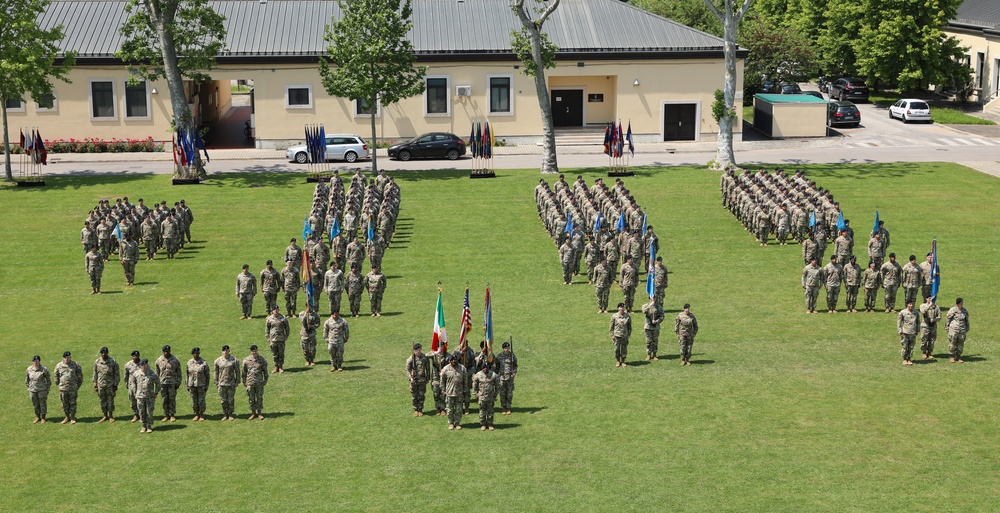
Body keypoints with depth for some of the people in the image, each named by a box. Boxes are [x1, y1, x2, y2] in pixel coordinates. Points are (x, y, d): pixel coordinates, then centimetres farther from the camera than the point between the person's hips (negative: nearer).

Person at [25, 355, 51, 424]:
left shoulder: (43, 369, -10)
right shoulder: (29, 369, 0)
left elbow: (48, 379, -1)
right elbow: (27, 380, 14)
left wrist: (47, 389, -1)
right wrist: (28, 388, 12)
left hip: (42, 390, -3)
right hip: (32, 390, 3)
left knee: (43, 404, 5)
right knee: (35, 404, 11)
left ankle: (43, 417, 18)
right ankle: (37, 417, 25)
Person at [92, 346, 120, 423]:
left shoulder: (113, 362, -7)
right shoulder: (97, 362, 2)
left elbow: (117, 374, -3)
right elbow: (95, 374, 9)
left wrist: (115, 385, -6)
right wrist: (95, 385, 6)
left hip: (110, 385, -3)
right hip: (100, 385, 3)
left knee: (110, 400, 4)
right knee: (103, 401, 8)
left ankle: (111, 416, 15)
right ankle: (105, 416, 19)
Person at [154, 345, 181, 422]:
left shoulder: (175, 360, -2)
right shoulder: (159, 360, 3)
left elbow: (178, 373, 3)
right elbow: (157, 373, 10)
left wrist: (178, 383, -2)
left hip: (172, 383, -2)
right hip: (163, 383, 2)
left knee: (172, 399, 1)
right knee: (164, 400, 4)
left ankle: (172, 415, 10)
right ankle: (166, 415, 13)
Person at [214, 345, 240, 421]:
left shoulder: (234, 360, -2)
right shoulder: (218, 361, 2)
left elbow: (237, 371, 3)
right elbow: (216, 372, 8)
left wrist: (237, 381, 0)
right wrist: (216, 383, 7)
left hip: (231, 383, -1)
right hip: (221, 383, 1)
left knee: (231, 399, 3)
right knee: (223, 400, 5)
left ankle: (230, 414, 13)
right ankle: (225, 414, 16)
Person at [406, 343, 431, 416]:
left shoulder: (425, 358, -3)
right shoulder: (410, 359, -7)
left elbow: (428, 369, 7)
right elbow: (408, 370, -5)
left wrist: (428, 378, 9)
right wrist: (410, 378, -19)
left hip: (422, 380, 1)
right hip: (414, 380, -1)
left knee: (421, 396, 6)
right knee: (414, 396, 7)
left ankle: (420, 410, 19)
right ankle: (415, 410, 21)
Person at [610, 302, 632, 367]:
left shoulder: (627, 316, 0)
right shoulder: (614, 316, -4)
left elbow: (629, 327, 8)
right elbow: (612, 326, 2)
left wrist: (628, 335, 3)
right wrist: (612, 335, -3)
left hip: (624, 336, 1)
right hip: (617, 336, -1)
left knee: (624, 349, 6)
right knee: (617, 349, 3)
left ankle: (623, 361, 21)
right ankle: (617, 361, 19)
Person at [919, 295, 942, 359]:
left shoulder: (936, 306, 6)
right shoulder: (923, 306, 0)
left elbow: (939, 316, 3)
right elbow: (923, 311, -22)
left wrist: (934, 319, -15)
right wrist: (929, 305, -22)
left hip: (933, 326, 2)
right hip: (925, 326, -2)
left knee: (932, 341, 6)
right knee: (924, 341, 1)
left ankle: (930, 353, 21)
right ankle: (924, 353, 19)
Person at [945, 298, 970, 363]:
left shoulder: (965, 311, 9)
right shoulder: (952, 310, -5)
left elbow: (967, 320, 21)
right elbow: (947, 319, 2)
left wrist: (967, 329, 21)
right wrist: (947, 327, 1)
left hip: (962, 330, 4)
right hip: (953, 330, -4)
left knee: (960, 345, 5)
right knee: (952, 344, -2)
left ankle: (958, 357, 16)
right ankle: (952, 357, 10)